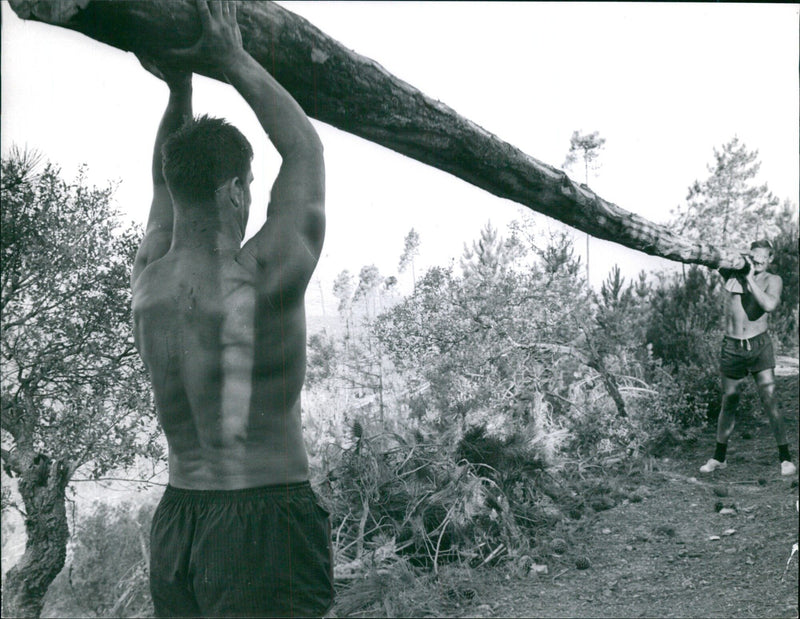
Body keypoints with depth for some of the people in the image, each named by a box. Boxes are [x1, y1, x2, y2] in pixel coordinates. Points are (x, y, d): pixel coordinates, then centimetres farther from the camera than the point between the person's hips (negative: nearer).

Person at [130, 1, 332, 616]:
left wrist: (179, 86, 15)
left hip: (175, 523, 7)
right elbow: (306, 151, -3)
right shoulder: (263, 281, -17)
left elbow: (168, 182, 19)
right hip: (269, 520, -7)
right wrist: (234, 59, 4)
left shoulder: (148, 282, 0)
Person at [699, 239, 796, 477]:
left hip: (759, 345, -1)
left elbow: (769, 304, -21)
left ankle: (785, 457, 4)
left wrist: (750, 279, -17)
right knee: (728, 403, 10)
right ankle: (719, 457, 22)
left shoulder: (773, 281, -2)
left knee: (769, 401, -8)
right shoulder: (732, 273, 4)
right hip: (732, 347, 1)